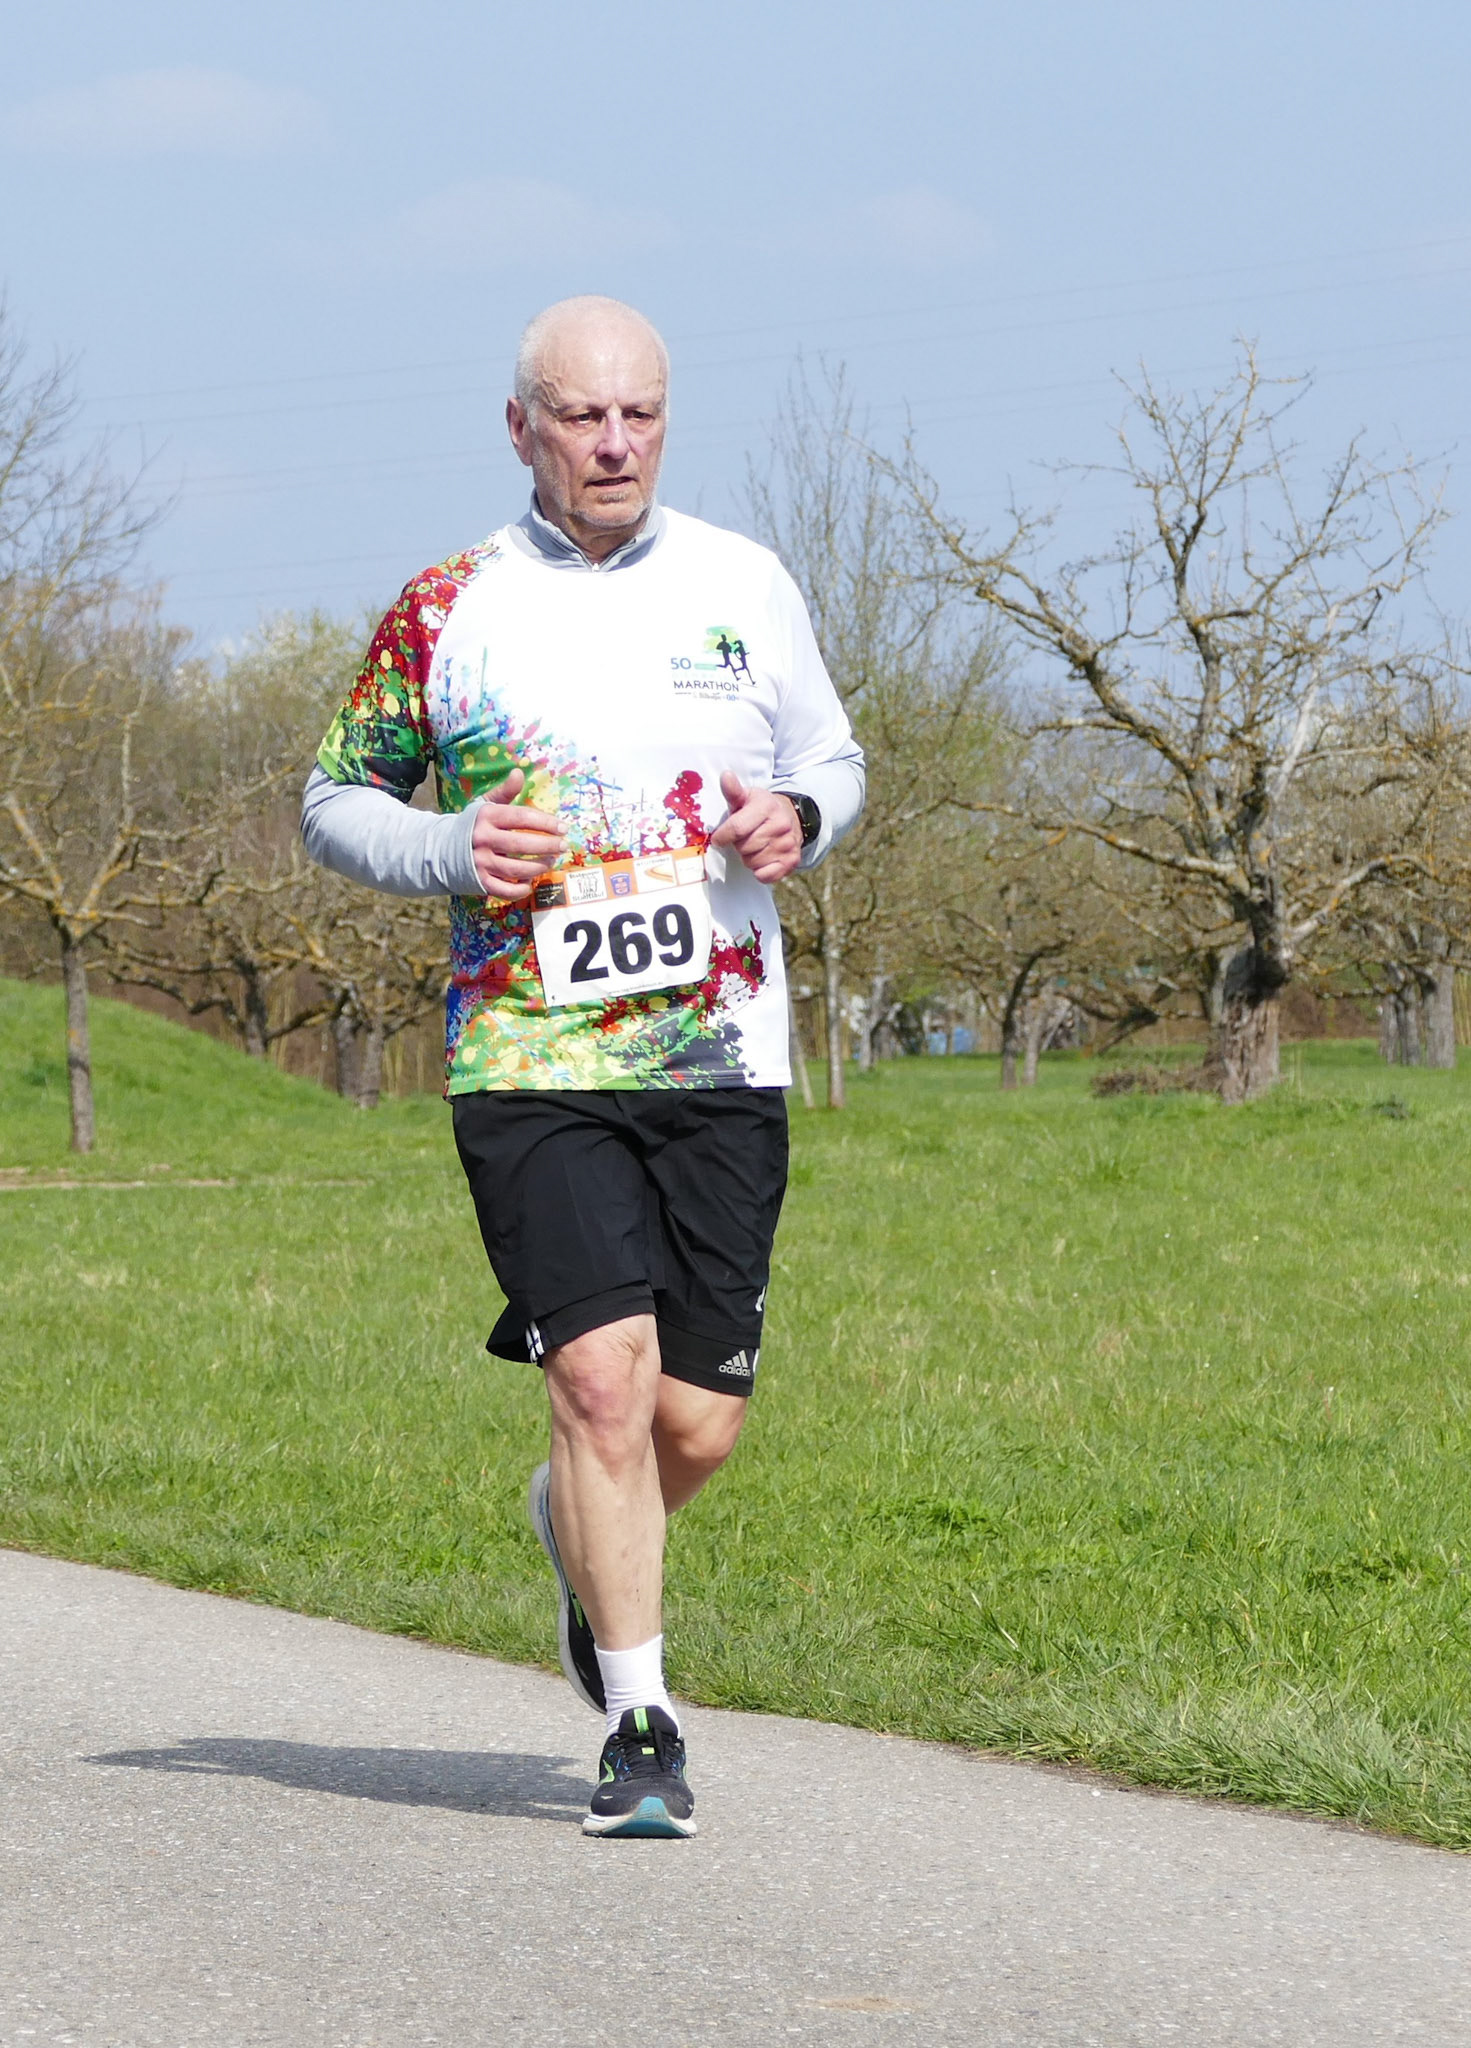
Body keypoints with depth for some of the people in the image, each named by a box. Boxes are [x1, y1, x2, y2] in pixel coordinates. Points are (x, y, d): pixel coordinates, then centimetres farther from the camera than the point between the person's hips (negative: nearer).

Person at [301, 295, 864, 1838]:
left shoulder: (746, 586, 8)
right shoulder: (445, 612, 2)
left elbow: (832, 758, 20)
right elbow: (333, 798, 10)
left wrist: (797, 819, -3)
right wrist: (448, 852, -9)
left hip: (720, 1067, 3)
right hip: (529, 1060, -3)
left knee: (698, 1422, 3)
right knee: (606, 1383, -15)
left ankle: (582, 1544, 39)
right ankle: (639, 1727, -3)